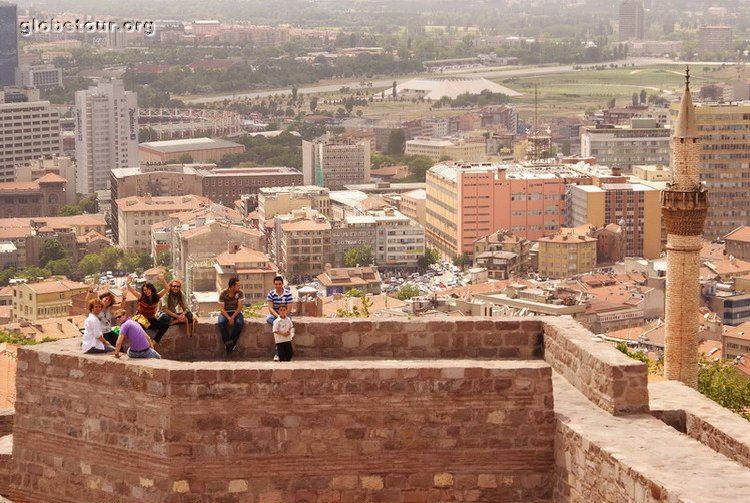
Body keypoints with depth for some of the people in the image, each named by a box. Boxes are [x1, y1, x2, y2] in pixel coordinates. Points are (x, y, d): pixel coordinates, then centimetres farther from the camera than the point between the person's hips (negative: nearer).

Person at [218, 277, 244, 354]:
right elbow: (222, 308, -11)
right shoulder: (223, 294, -9)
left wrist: (232, 318, -21)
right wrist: (229, 318, -26)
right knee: (221, 322, -34)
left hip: (236, 312, 1)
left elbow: (240, 307, -10)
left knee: (239, 322, -33)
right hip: (225, 313, -1)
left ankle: (232, 342, -21)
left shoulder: (240, 293, -6)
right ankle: (228, 343, -27)